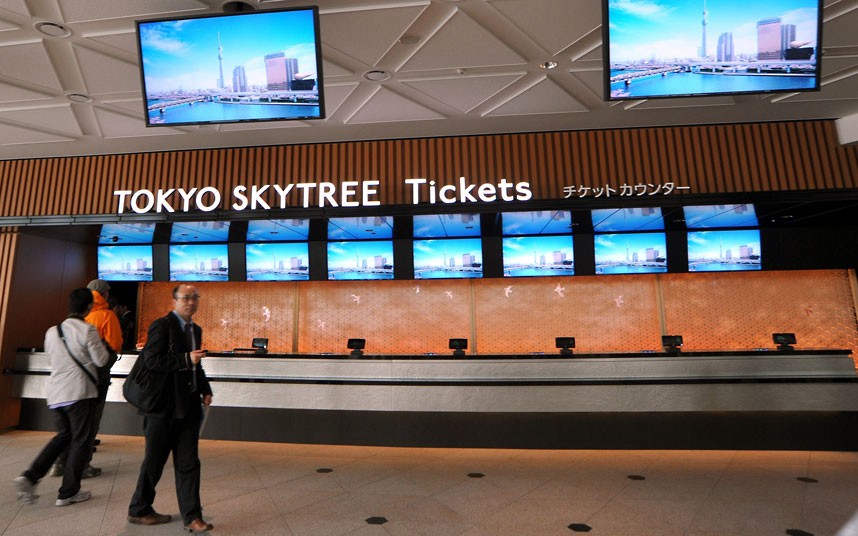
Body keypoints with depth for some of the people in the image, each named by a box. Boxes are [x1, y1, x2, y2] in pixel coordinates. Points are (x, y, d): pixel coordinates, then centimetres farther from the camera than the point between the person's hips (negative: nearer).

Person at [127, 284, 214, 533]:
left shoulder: (195, 330, 12)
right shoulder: (162, 325, -11)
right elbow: (151, 361, -20)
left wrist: (205, 390, 10)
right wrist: (186, 359, -24)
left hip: (189, 406, 6)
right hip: (164, 406, -6)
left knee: (188, 463, 8)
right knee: (154, 462, 11)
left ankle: (191, 517, 15)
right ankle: (139, 510, 34)